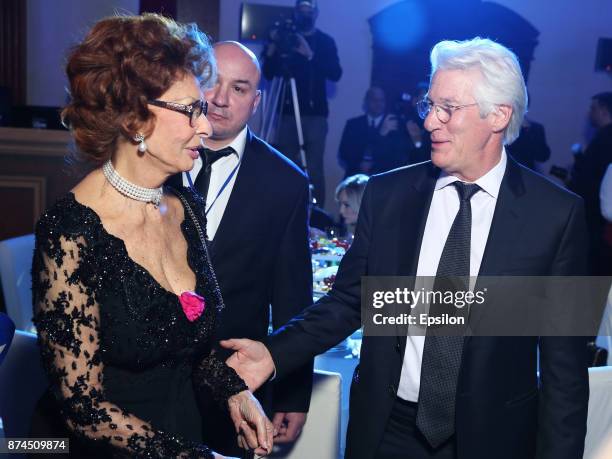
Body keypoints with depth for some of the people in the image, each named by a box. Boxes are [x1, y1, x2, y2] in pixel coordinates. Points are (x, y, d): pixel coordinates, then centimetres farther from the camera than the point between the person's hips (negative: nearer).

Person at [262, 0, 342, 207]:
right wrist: (271, 50, -6)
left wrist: (310, 55, -16)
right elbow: (268, 73, 11)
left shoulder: (325, 41, 6)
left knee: (314, 168, -10)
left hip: (315, 113, -2)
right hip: (288, 112, 2)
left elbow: (335, 74, -6)